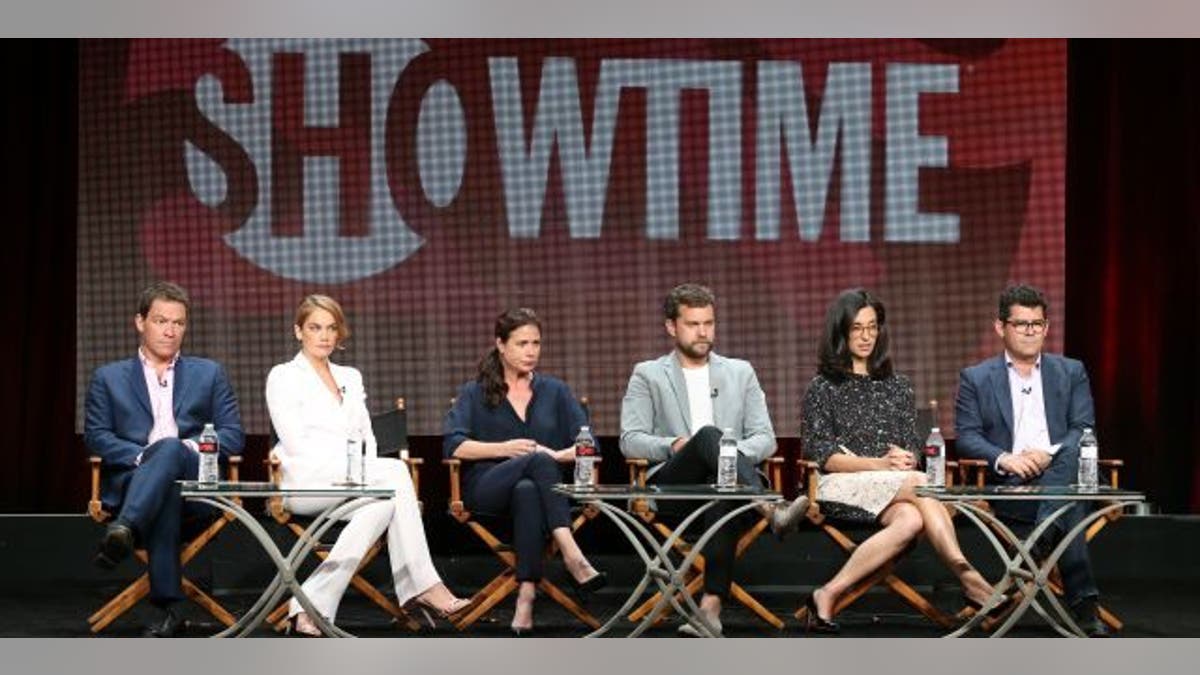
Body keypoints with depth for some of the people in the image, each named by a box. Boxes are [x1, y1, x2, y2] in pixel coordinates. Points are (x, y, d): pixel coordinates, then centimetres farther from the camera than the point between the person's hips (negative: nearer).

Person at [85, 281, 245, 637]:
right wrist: (141, 456, -11)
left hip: (196, 486, 0)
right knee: (167, 490, -39)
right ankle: (167, 607, -46)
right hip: (132, 483, 0)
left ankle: (123, 530, -59)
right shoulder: (109, 378, 21)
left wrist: (191, 447, -8)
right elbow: (96, 436, 8)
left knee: (170, 449, -36)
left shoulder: (209, 373, 23)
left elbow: (233, 436, 14)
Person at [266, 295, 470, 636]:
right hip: (305, 481, -5)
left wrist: (367, 470, -6)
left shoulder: (351, 377, 24)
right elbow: (295, 443, -6)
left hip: (354, 483, 5)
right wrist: (350, 464, -16)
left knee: (387, 496, -32)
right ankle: (424, 586, -29)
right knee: (395, 471, -29)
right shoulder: (283, 376, 6)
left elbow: (367, 438, 17)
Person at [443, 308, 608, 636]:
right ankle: (573, 559, -51)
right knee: (537, 461, -36)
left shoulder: (555, 391, 22)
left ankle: (526, 596, -50)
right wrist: (503, 449, -10)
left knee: (527, 492, -40)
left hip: (540, 486, 1)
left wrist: (556, 455, -10)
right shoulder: (475, 393, 18)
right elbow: (453, 445, 1)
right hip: (487, 489, -1)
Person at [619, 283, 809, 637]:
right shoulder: (647, 375, 15)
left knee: (723, 493, -38)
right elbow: (630, 441, 4)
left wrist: (735, 453, -9)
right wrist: (675, 445, -14)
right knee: (708, 434, -33)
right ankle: (773, 511, -51)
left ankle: (711, 605, -47)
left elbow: (765, 438, 13)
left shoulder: (741, 372, 21)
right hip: (673, 487, -1)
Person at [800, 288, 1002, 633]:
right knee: (921, 486, -32)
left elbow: (913, 451, 18)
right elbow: (822, 457, -2)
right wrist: (880, 464, -15)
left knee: (911, 520, -35)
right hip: (842, 487, -4)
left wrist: (903, 459, -9)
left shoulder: (898, 386, 21)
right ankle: (967, 578, -37)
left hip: (897, 487, 4)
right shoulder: (823, 388, 9)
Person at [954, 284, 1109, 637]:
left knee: (1074, 454, -36)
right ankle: (1083, 603, -40)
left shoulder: (1071, 372, 19)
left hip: (1060, 474, 2)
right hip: (1006, 487, -2)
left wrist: (1050, 454, -15)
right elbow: (966, 437, 2)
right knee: (1070, 508, -34)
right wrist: (1004, 459, -20)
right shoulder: (975, 378, 14)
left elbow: (1085, 432, 8)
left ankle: (1041, 542, -46)